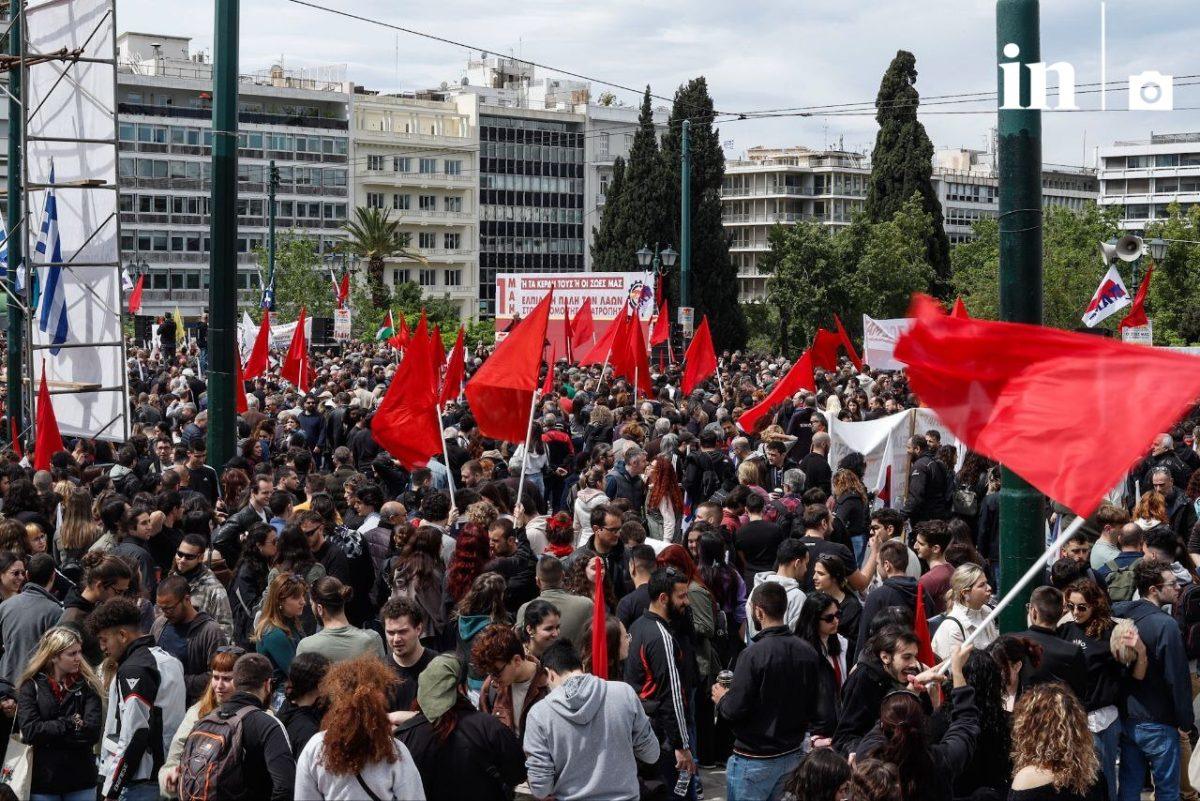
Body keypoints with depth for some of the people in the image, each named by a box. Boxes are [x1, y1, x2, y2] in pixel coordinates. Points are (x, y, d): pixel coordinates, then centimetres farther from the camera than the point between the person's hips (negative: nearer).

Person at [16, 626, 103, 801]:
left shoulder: (86, 686, 1)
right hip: (43, 780, -1)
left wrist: (49, 735, -13)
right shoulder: (31, 686, -1)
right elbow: (29, 731, -12)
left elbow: (93, 732, -10)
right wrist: (72, 723, -11)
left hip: (81, 780, 1)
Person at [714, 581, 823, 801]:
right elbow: (813, 708, 5)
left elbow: (734, 711, -19)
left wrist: (721, 699, 2)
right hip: (793, 755, 6)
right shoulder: (808, 651, -3)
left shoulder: (753, 654, -21)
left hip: (755, 760, -6)